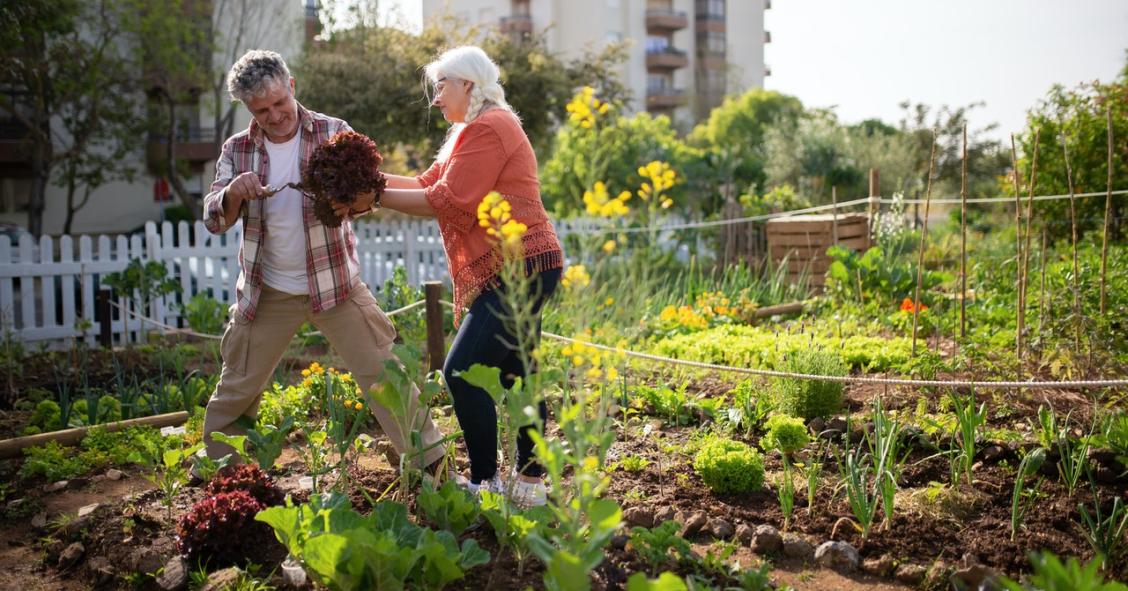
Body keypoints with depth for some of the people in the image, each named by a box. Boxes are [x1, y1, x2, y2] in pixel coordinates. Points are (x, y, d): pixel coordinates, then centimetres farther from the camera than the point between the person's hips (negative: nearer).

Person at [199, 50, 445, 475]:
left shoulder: (333, 133, -5)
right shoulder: (237, 150, 0)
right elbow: (213, 219, -3)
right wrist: (234, 191, -26)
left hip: (335, 283, -2)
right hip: (267, 292, 2)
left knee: (384, 374, -2)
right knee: (236, 389, 11)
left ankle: (430, 464, 7)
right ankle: (215, 470, 33)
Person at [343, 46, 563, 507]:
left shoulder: (486, 128, -13)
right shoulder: (472, 130, 21)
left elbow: (449, 203, -18)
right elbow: (429, 183, 13)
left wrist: (377, 199, -14)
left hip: (520, 268, -11)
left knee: (462, 371, -12)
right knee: (515, 372, 14)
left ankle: (485, 484, -2)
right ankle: (530, 482, 24)